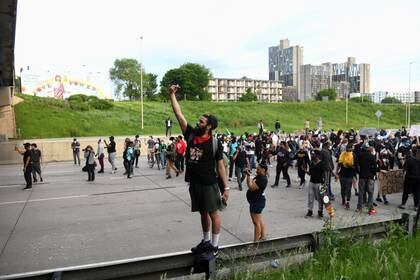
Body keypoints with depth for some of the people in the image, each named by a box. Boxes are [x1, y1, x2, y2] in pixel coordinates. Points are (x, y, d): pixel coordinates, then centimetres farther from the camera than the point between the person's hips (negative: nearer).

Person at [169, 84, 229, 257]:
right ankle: (205, 241, 34)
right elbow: (179, 114, 1)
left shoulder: (215, 143, -11)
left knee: (213, 213, 5)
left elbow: (220, 166, -7)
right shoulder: (190, 135, 0)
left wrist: (226, 187, -10)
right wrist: (172, 95, -1)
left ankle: (214, 245, 17)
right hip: (194, 183, 5)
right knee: (203, 213, 19)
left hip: (209, 184, -5)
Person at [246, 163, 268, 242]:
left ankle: (256, 241, -1)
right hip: (257, 202, 11)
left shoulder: (262, 179, -21)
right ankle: (262, 237, 29)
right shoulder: (259, 177, 11)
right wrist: (248, 175, 3)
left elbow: (251, 187, -26)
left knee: (256, 222, -6)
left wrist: (248, 176, -22)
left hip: (257, 202, -11)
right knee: (260, 221, 18)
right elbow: (251, 184, 16)